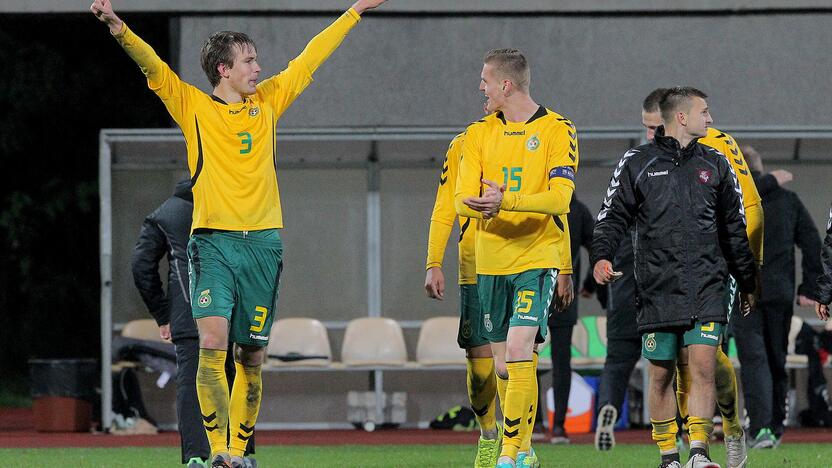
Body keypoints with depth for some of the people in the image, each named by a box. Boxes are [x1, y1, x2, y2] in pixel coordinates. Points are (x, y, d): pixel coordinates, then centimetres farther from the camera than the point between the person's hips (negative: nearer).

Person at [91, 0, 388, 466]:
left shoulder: (267, 103, 13)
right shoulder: (194, 107, 3)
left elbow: (309, 59, 21)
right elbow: (152, 65, -9)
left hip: (263, 243, 4)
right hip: (213, 243, -4)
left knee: (251, 357, 4)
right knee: (212, 344, -19)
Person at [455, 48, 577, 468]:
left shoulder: (557, 130, -4)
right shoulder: (479, 134, 10)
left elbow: (560, 197, -15)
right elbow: (462, 198, 2)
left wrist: (506, 201, -30)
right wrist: (479, 207, -22)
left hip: (538, 258, -5)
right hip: (490, 260, 5)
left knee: (519, 350, -18)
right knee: (503, 365, 8)